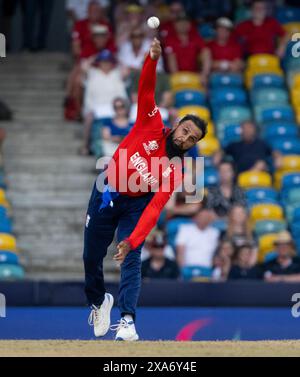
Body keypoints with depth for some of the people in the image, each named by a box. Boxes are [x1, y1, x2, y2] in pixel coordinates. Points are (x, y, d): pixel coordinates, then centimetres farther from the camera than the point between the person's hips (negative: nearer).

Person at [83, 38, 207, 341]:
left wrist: (132, 240, -37)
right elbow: (146, 90, -25)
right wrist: (153, 59, -44)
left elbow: (154, 209, -25)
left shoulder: (175, 172, -18)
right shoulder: (152, 126, -15)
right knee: (91, 257, 9)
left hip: (134, 204, -1)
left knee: (132, 260, -17)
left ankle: (127, 320, -18)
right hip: (105, 194, 1)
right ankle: (98, 301, 37)